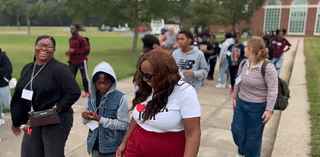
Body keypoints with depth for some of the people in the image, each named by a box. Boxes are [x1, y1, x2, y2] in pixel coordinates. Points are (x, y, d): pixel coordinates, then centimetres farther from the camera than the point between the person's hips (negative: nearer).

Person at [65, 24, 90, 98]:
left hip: (81, 61, -6)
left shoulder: (81, 39, -12)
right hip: (72, 61, 7)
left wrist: (74, 51, -21)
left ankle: (87, 92, 16)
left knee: (84, 76, 3)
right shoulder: (70, 39, 12)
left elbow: (87, 49, -20)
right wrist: (69, 52, 4)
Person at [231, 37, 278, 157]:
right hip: (241, 103, 6)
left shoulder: (267, 68, -18)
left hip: (258, 107, -5)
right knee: (236, 131, 9)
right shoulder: (243, 63, 1)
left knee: (253, 137, 7)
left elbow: (273, 90, -17)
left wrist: (269, 110, -19)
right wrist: (235, 97, 18)